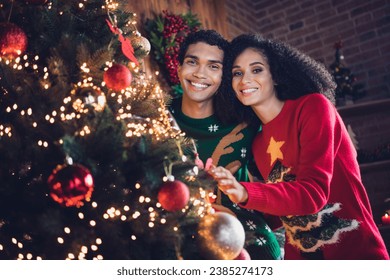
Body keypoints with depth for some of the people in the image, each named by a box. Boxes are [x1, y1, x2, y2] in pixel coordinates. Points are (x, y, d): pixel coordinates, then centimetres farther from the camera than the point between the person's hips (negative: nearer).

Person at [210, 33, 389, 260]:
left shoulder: (314, 106, -9)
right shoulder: (258, 143, 8)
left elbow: (313, 192, -19)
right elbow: (279, 213, 11)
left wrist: (245, 193, -32)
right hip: (298, 257, 4)